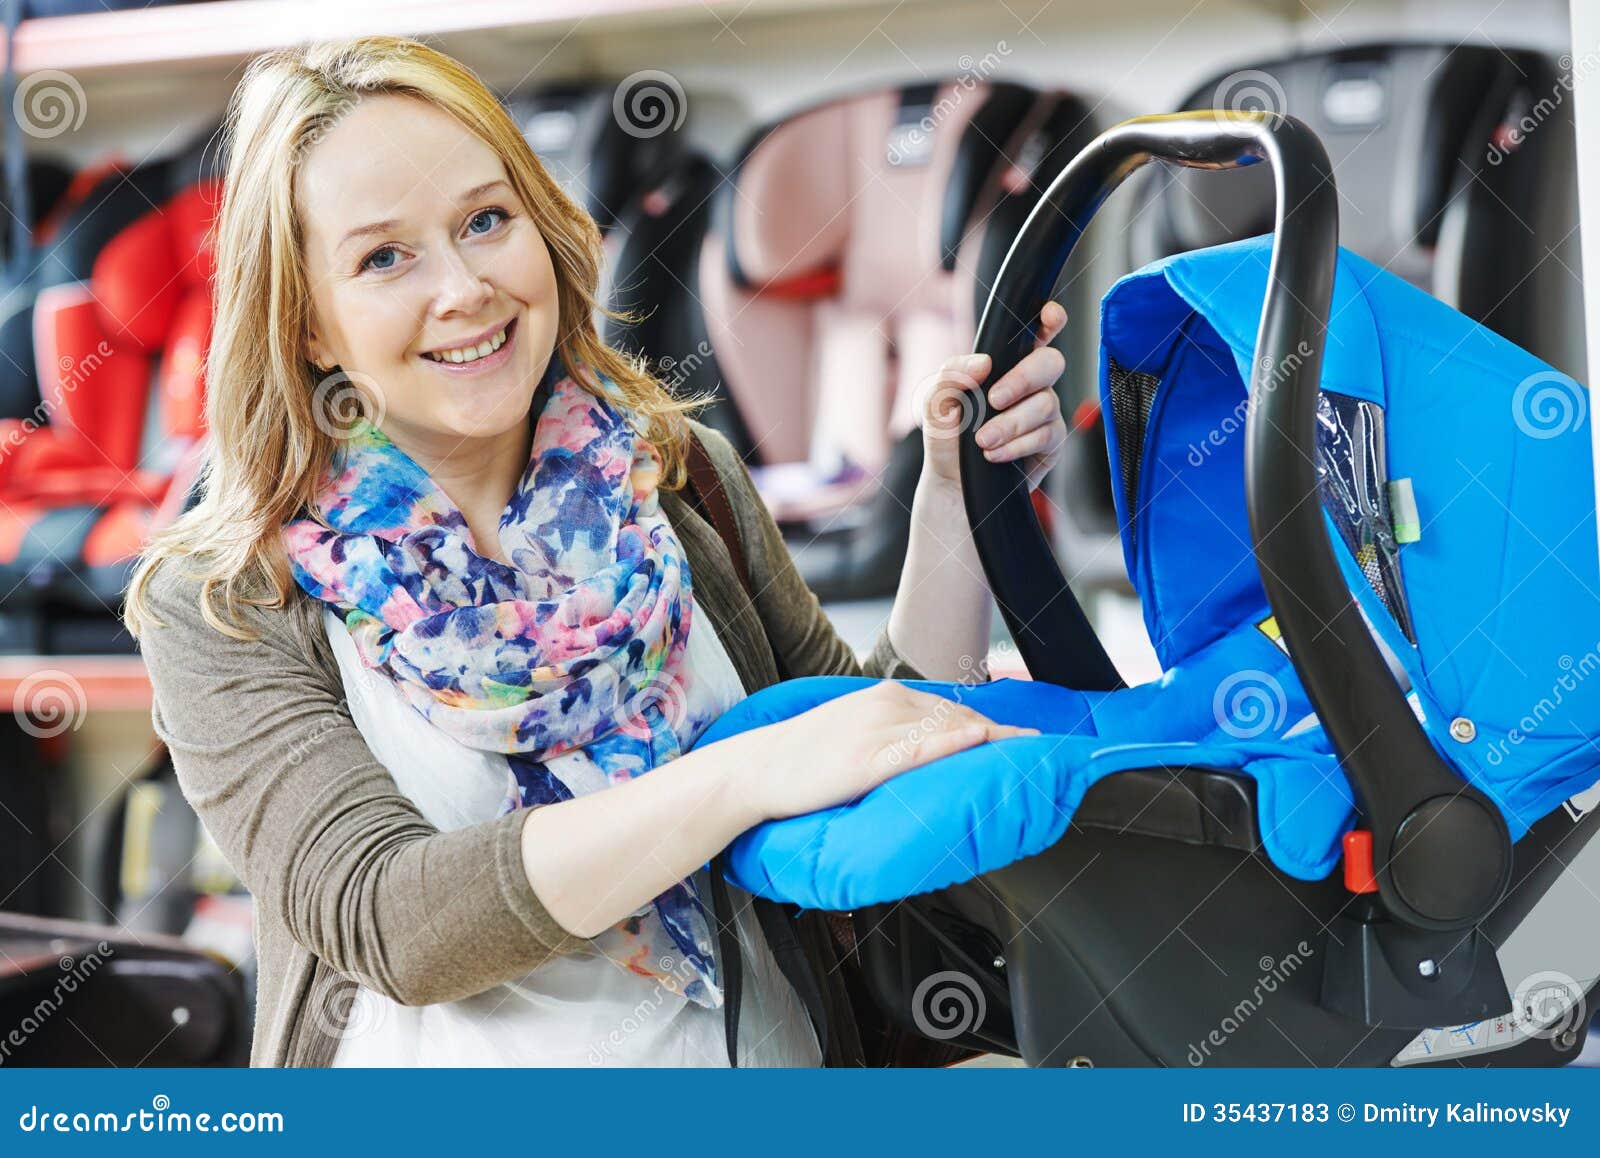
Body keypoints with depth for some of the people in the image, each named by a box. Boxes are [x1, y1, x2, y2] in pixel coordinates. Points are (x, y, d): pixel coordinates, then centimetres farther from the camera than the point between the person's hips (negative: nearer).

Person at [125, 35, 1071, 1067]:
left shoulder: (678, 475, 4)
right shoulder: (216, 604, -6)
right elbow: (385, 919, -19)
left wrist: (956, 493, -3)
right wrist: (755, 772, -26)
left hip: (765, 1053, 4)